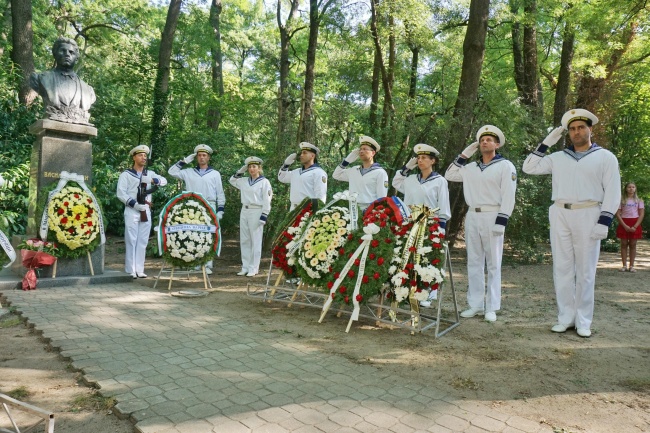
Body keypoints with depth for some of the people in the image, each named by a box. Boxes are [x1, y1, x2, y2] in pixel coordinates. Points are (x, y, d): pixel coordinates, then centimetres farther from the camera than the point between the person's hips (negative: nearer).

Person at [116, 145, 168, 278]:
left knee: (142, 241, 6)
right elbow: (121, 193, -7)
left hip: (146, 212, 4)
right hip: (132, 212, -4)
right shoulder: (126, 174, 1)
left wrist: (152, 180, -16)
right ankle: (131, 270, 3)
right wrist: (135, 204, -16)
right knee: (131, 241, -3)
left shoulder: (150, 173, 14)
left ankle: (139, 270, 12)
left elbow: (164, 181, 1)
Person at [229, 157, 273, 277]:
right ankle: (245, 267, 17)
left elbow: (267, 200, -8)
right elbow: (232, 180, 28)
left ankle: (253, 269, 4)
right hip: (244, 211, 6)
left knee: (256, 241, -1)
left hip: (256, 212, -6)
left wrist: (264, 216, -15)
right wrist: (241, 171, 14)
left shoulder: (264, 182, -4)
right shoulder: (244, 181, 12)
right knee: (244, 241, 9)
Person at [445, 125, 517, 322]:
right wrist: (464, 155, 12)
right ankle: (475, 305, 16)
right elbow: (449, 175, 19)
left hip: (492, 217, -5)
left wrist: (501, 221, -17)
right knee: (474, 262, 8)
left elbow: (508, 196, -9)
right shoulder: (471, 168, 13)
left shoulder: (506, 166, -2)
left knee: (493, 264, 1)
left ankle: (491, 308, 8)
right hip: (472, 216, 6)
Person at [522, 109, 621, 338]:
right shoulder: (558, 157, 12)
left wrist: (604, 221, -10)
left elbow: (612, 192, -1)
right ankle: (565, 318, 13)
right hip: (559, 215, 3)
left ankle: (583, 321, 12)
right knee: (562, 268, 5)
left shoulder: (605, 157, 4)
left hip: (588, 216, -3)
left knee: (585, 270, 2)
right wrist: (546, 143, 5)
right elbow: (529, 168, 8)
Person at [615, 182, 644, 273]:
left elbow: (641, 214, 1)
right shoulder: (622, 200, 4)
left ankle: (631, 266, 6)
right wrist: (625, 226, -13)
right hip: (623, 224, -1)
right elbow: (618, 214, -2)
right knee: (624, 244, 1)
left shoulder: (639, 200, 7)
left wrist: (635, 226, -11)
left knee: (633, 245, 3)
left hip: (635, 225, 1)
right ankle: (624, 265, 4)